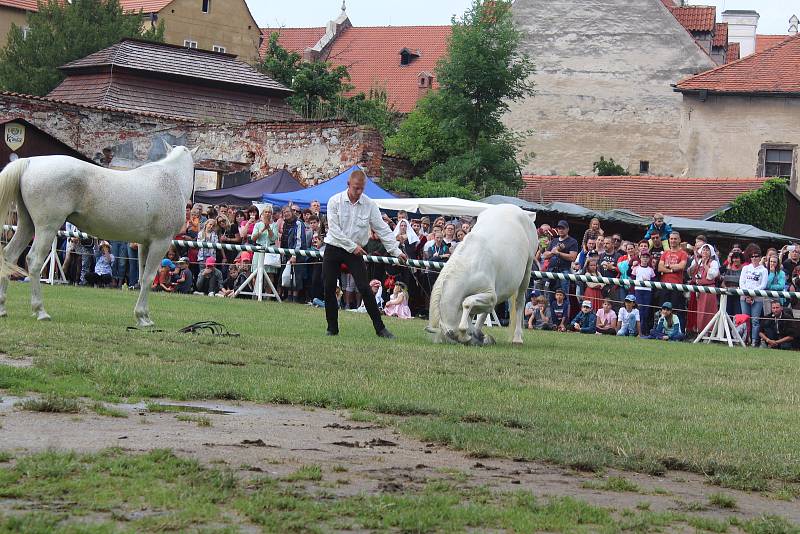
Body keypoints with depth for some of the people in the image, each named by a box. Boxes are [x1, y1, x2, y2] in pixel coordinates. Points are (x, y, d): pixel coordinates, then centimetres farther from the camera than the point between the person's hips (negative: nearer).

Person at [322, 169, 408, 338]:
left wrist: (396, 251, -6)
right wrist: (352, 246, -16)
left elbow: (383, 229, -1)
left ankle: (380, 328, -7)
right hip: (333, 249, 0)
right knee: (329, 290, 0)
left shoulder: (369, 205, -3)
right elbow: (334, 229, -12)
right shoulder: (335, 201, -7)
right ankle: (332, 328, 13)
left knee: (364, 288, -10)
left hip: (355, 251, 0)